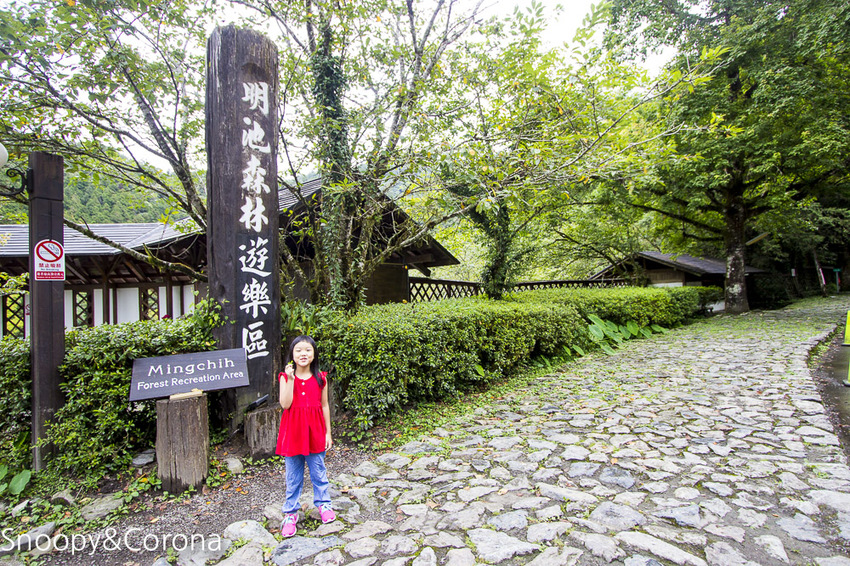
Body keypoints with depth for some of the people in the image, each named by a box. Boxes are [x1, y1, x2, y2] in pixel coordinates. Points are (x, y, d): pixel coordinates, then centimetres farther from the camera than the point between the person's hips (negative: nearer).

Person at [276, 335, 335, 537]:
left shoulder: (320, 378, -1)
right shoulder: (286, 377, -5)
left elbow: (325, 406, 4)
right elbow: (285, 404, -17)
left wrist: (328, 432, 5)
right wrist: (291, 379, -23)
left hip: (315, 430, 1)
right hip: (293, 430, -1)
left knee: (318, 471, 13)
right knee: (293, 475, 11)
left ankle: (323, 504, 34)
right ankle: (290, 513, 28)